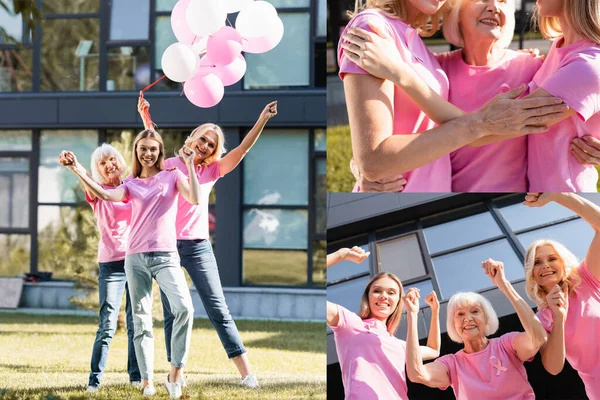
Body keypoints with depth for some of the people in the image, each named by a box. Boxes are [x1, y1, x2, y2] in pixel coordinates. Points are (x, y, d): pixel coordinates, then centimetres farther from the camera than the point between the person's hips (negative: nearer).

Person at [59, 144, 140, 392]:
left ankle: (136, 375, 12)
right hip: (111, 264, -3)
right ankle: (95, 378, -5)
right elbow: (86, 182, -19)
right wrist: (72, 165, -43)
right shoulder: (98, 193, 1)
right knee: (107, 324, -9)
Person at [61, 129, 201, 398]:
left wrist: (190, 166, -13)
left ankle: (175, 374, -17)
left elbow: (195, 199, -10)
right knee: (141, 321, 3)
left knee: (184, 308, -25)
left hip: (166, 256, -3)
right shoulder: (131, 186, 12)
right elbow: (107, 195, -9)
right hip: (136, 257, 3)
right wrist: (78, 171, -17)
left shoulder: (172, 176, 7)